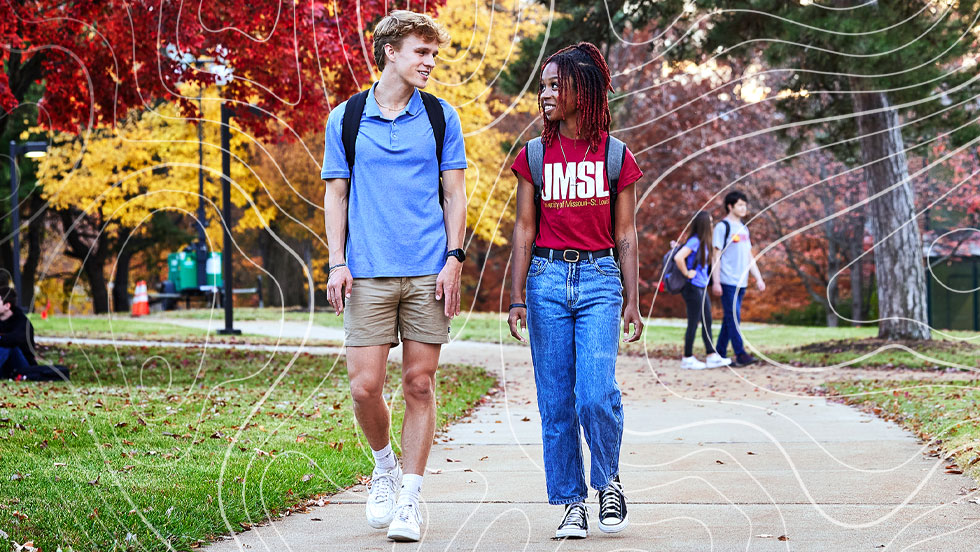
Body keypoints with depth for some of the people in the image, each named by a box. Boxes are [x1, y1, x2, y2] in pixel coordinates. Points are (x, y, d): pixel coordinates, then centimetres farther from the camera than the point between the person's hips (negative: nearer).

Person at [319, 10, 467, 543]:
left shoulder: (440, 116, 8)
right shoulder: (346, 118, 6)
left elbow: (454, 193, 9)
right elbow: (336, 195, 9)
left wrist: (454, 258, -2)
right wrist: (337, 263, -1)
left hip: (429, 272, 1)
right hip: (368, 273, 0)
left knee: (419, 384, 1)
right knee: (365, 387, -6)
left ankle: (410, 497, 9)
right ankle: (384, 466, 22)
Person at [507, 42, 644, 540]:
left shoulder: (615, 155, 3)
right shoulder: (534, 156, 6)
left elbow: (625, 234, 5)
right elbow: (524, 230, 6)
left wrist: (632, 302, 1)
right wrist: (517, 298, -1)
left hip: (600, 279, -2)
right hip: (547, 279, 2)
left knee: (595, 395, -15)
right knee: (555, 403, 1)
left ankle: (608, 481, 10)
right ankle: (571, 503, 12)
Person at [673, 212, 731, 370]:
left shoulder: (703, 242, 10)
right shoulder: (694, 241, -18)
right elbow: (678, 258, -30)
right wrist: (687, 273, -19)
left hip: (702, 288, 9)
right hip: (692, 288, -9)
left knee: (707, 321, 12)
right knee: (693, 324, -1)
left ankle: (711, 356, 17)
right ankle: (687, 358, 9)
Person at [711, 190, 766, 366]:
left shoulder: (744, 229, 19)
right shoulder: (723, 227, -5)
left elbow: (749, 256, 22)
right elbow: (716, 255, -8)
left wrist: (758, 278, 16)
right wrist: (716, 281, -13)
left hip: (741, 282, 8)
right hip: (728, 282, -8)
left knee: (730, 319, 7)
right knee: (734, 317, -11)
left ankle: (719, 355, 11)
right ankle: (740, 354, -13)